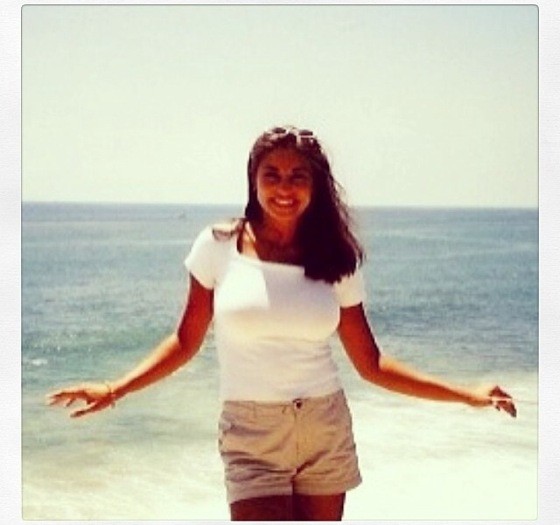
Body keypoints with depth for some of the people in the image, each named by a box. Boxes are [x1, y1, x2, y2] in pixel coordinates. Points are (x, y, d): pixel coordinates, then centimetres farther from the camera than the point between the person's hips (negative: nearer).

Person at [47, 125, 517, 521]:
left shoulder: (336, 260, 1)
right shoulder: (219, 247, -2)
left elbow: (370, 363, 5)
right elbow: (187, 341, 4)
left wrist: (466, 394, 0)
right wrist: (114, 390, -7)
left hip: (327, 431, 2)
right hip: (252, 435, -2)